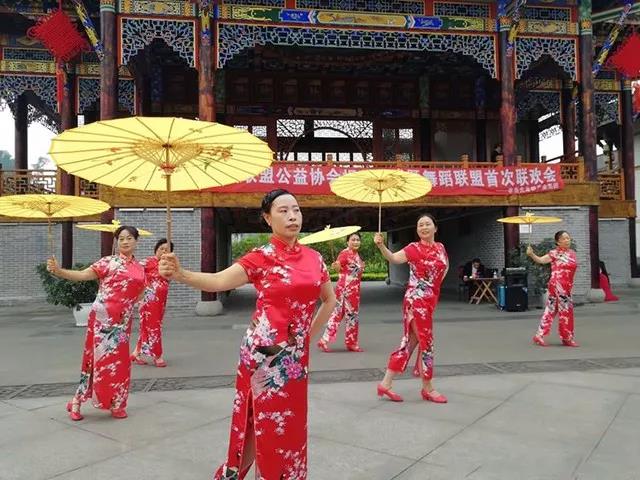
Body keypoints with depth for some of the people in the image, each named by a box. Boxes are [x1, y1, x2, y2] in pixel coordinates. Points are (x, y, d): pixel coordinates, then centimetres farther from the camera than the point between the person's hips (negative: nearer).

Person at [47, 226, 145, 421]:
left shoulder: (139, 268, 11)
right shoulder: (109, 262, -4)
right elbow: (81, 275, -16)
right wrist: (58, 271, -29)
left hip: (123, 321, 5)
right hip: (103, 318, -5)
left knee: (120, 362, 9)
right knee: (99, 357, -3)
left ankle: (116, 404, 21)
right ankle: (77, 402, 11)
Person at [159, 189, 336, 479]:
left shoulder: (313, 258, 6)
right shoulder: (261, 257, -7)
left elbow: (329, 300, 19)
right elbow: (218, 281, -22)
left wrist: (310, 335, 11)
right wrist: (180, 274, -38)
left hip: (297, 356, 5)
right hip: (264, 353, -4)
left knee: (290, 427, 13)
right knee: (266, 424, 5)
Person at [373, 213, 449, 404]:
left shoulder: (440, 247, 10)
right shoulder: (414, 248, -9)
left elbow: (445, 266, 26)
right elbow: (394, 258, -25)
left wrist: (436, 282, 10)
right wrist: (381, 245, -43)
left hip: (430, 300, 7)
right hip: (416, 300, -7)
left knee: (410, 342, 9)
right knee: (426, 343, -1)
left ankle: (386, 383, 16)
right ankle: (428, 389, 13)